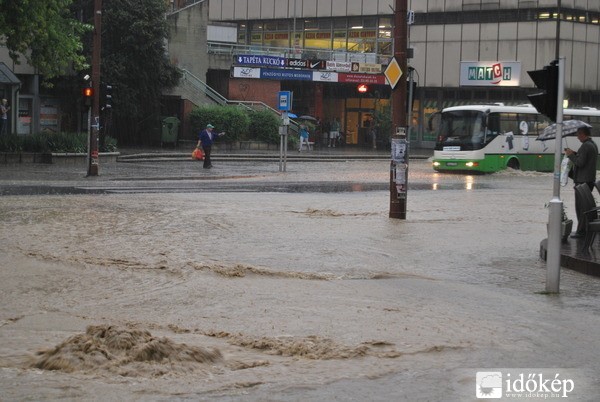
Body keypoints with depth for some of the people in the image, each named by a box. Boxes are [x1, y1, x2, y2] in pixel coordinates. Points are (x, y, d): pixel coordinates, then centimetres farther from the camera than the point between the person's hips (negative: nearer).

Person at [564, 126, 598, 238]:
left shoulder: (585, 146, -17)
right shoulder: (593, 144, 15)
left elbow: (580, 163, -23)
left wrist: (570, 155, -10)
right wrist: (574, 153, 12)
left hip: (583, 181, -10)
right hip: (590, 179, 10)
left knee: (580, 206, -6)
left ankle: (581, 231, -5)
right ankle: (586, 228, 20)